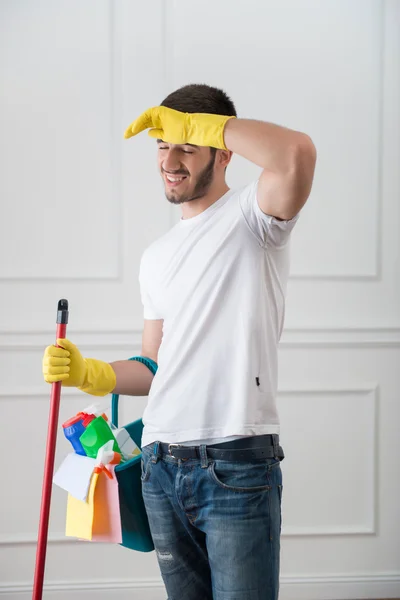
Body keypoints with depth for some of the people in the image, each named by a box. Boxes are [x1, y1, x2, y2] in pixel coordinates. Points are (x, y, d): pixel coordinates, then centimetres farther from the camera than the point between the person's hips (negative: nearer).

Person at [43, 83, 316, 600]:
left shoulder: (250, 215, -4)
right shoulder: (156, 258, 18)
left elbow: (297, 154, -28)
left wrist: (195, 123, -18)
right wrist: (89, 374, 4)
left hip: (237, 465, -7)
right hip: (161, 465, 7)